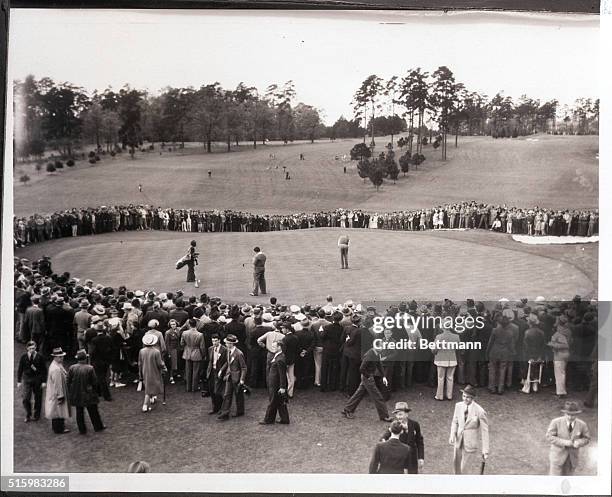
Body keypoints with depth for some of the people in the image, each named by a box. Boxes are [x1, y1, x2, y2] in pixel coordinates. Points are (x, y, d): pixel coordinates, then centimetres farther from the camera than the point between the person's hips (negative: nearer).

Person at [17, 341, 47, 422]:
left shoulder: (40, 357, -3)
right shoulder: (24, 357, 0)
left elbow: (44, 370, 0)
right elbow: (20, 369, 5)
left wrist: (44, 381, -4)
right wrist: (19, 381, 2)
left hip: (37, 380, 0)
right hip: (27, 379, 0)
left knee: (38, 399, 7)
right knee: (26, 399, -7)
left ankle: (36, 415, 23)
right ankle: (28, 415, 13)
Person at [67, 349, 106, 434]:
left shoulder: (72, 368, -6)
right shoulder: (90, 368, -14)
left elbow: (68, 382, 1)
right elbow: (94, 382, -8)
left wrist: (70, 392, 12)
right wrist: (95, 392, 8)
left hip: (76, 395, 2)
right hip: (88, 394, -2)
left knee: (79, 412, 11)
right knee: (93, 411, 12)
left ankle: (82, 429, 16)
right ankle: (98, 426, 24)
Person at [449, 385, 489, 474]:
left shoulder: (480, 411, -20)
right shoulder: (458, 406, -5)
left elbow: (484, 431, -15)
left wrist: (485, 451, -14)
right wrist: (452, 435, -12)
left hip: (470, 444, -5)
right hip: (459, 442, 5)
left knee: (465, 469, 0)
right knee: (456, 464, 21)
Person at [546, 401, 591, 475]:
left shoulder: (582, 425, -8)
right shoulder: (556, 422, -15)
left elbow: (586, 439, 4)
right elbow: (549, 437, -15)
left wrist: (578, 443, -18)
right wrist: (564, 442, -26)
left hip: (573, 457, 2)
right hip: (558, 455, -2)